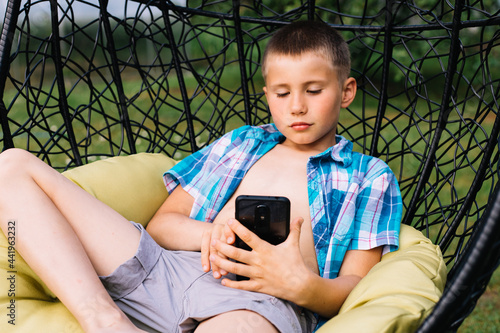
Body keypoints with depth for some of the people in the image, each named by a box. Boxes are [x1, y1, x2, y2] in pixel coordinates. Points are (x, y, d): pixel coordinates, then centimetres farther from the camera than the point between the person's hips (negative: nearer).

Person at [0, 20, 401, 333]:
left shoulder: (370, 178, 20)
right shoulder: (241, 143, 29)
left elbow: (356, 287, 8)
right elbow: (160, 225, 23)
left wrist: (301, 285, -17)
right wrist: (209, 233, -2)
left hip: (261, 301, -5)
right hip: (166, 269, 6)